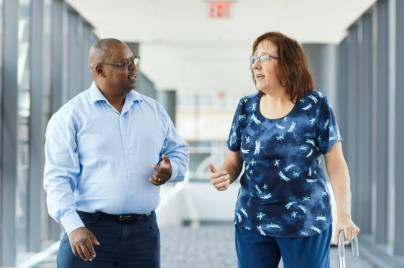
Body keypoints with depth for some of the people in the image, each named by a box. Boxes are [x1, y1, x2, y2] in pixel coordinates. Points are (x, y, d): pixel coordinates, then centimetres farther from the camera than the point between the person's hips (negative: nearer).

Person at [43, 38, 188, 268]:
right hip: (90, 231, -4)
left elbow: (178, 151, 21)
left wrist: (170, 170, -3)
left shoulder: (154, 110, 11)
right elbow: (58, 178, -8)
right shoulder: (70, 116, -3)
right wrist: (74, 227, -20)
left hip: (143, 231, 4)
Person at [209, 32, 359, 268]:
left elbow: (336, 164, -5)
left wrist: (344, 214, -14)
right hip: (252, 222, 3)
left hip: (306, 222, -3)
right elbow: (235, 161, 10)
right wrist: (224, 176, -13)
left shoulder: (316, 106, -6)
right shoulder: (246, 108, 4)